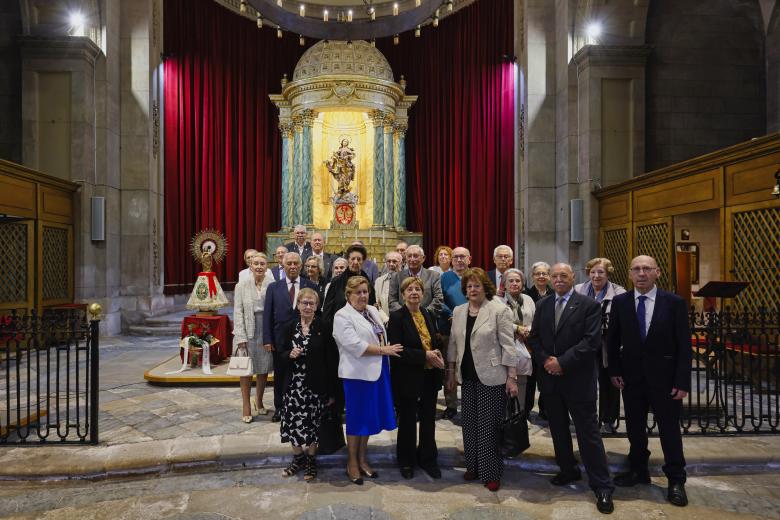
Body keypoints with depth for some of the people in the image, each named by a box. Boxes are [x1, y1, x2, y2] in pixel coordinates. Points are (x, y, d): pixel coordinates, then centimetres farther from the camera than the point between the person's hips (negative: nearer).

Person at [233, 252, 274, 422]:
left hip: (266, 332, 1)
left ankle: (258, 402, 33)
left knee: (263, 369, 12)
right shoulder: (242, 285, -1)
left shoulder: (273, 285, -2)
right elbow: (238, 312, -3)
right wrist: (240, 336, -9)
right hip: (248, 332, -1)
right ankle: (246, 407, 17)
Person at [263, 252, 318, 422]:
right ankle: (279, 408, 30)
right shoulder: (274, 287, 3)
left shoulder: (311, 287, 0)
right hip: (280, 339, 1)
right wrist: (267, 339, -4)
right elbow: (267, 315, 2)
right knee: (279, 376, 13)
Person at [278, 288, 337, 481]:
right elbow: (281, 355, 10)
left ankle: (311, 460, 28)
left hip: (316, 385, -2)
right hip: (294, 384, 3)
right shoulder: (290, 327, 3)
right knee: (294, 421, 6)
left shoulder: (323, 327, -7)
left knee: (313, 422, 7)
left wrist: (331, 390, -9)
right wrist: (290, 354, -15)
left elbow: (330, 358, -7)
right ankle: (297, 457, 30)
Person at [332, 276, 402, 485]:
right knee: (357, 417, 5)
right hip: (358, 373, -7)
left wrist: (387, 349, 4)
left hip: (377, 371, 7)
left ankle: (362, 459, 29)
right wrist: (383, 350, -16)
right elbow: (355, 345, -20)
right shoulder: (342, 316, -10)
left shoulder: (373, 311, 13)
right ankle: (352, 463, 21)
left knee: (370, 416, 14)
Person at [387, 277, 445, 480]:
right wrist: (425, 356, -22)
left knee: (428, 419, 15)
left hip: (430, 377, 5)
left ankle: (428, 459, 32)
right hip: (408, 378, -5)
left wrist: (437, 357, -7)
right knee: (407, 421, 11)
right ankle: (406, 461, 30)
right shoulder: (397, 317, -12)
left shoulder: (428, 315, 6)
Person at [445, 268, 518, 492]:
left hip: (491, 377, -5)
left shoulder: (499, 310, -9)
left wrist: (512, 377, -12)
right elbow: (453, 343, 13)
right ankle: (473, 466, 27)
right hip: (467, 377, 5)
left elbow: (508, 345, -10)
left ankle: (492, 473, 15)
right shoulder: (458, 311, 8)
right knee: (470, 423, 11)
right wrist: (451, 372, 12)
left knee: (489, 425, 0)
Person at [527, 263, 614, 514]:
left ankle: (602, 486, 13)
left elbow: (592, 341, -14)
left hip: (578, 378, -5)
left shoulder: (589, 305, -6)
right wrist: (545, 361, -10)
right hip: (549, 377, 5)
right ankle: (568, 470, 34)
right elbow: (533, 338, 7)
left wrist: (562, 362, -18)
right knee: (558, 428, 16)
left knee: (588, 432, 1)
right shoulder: (542, 305, 8)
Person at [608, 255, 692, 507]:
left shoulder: (675, 302, -7)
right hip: (631, 375, 2)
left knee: (670, 428, 8)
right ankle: (638, 470, 32)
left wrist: (683, 381, -10)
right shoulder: (620, 302, -1)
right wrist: (615, 370, -1)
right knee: (634, 426, 14)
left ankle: (675, 480, 25)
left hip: (664, 377, -2)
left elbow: (684, 344, -7)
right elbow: (612, 339, 5)